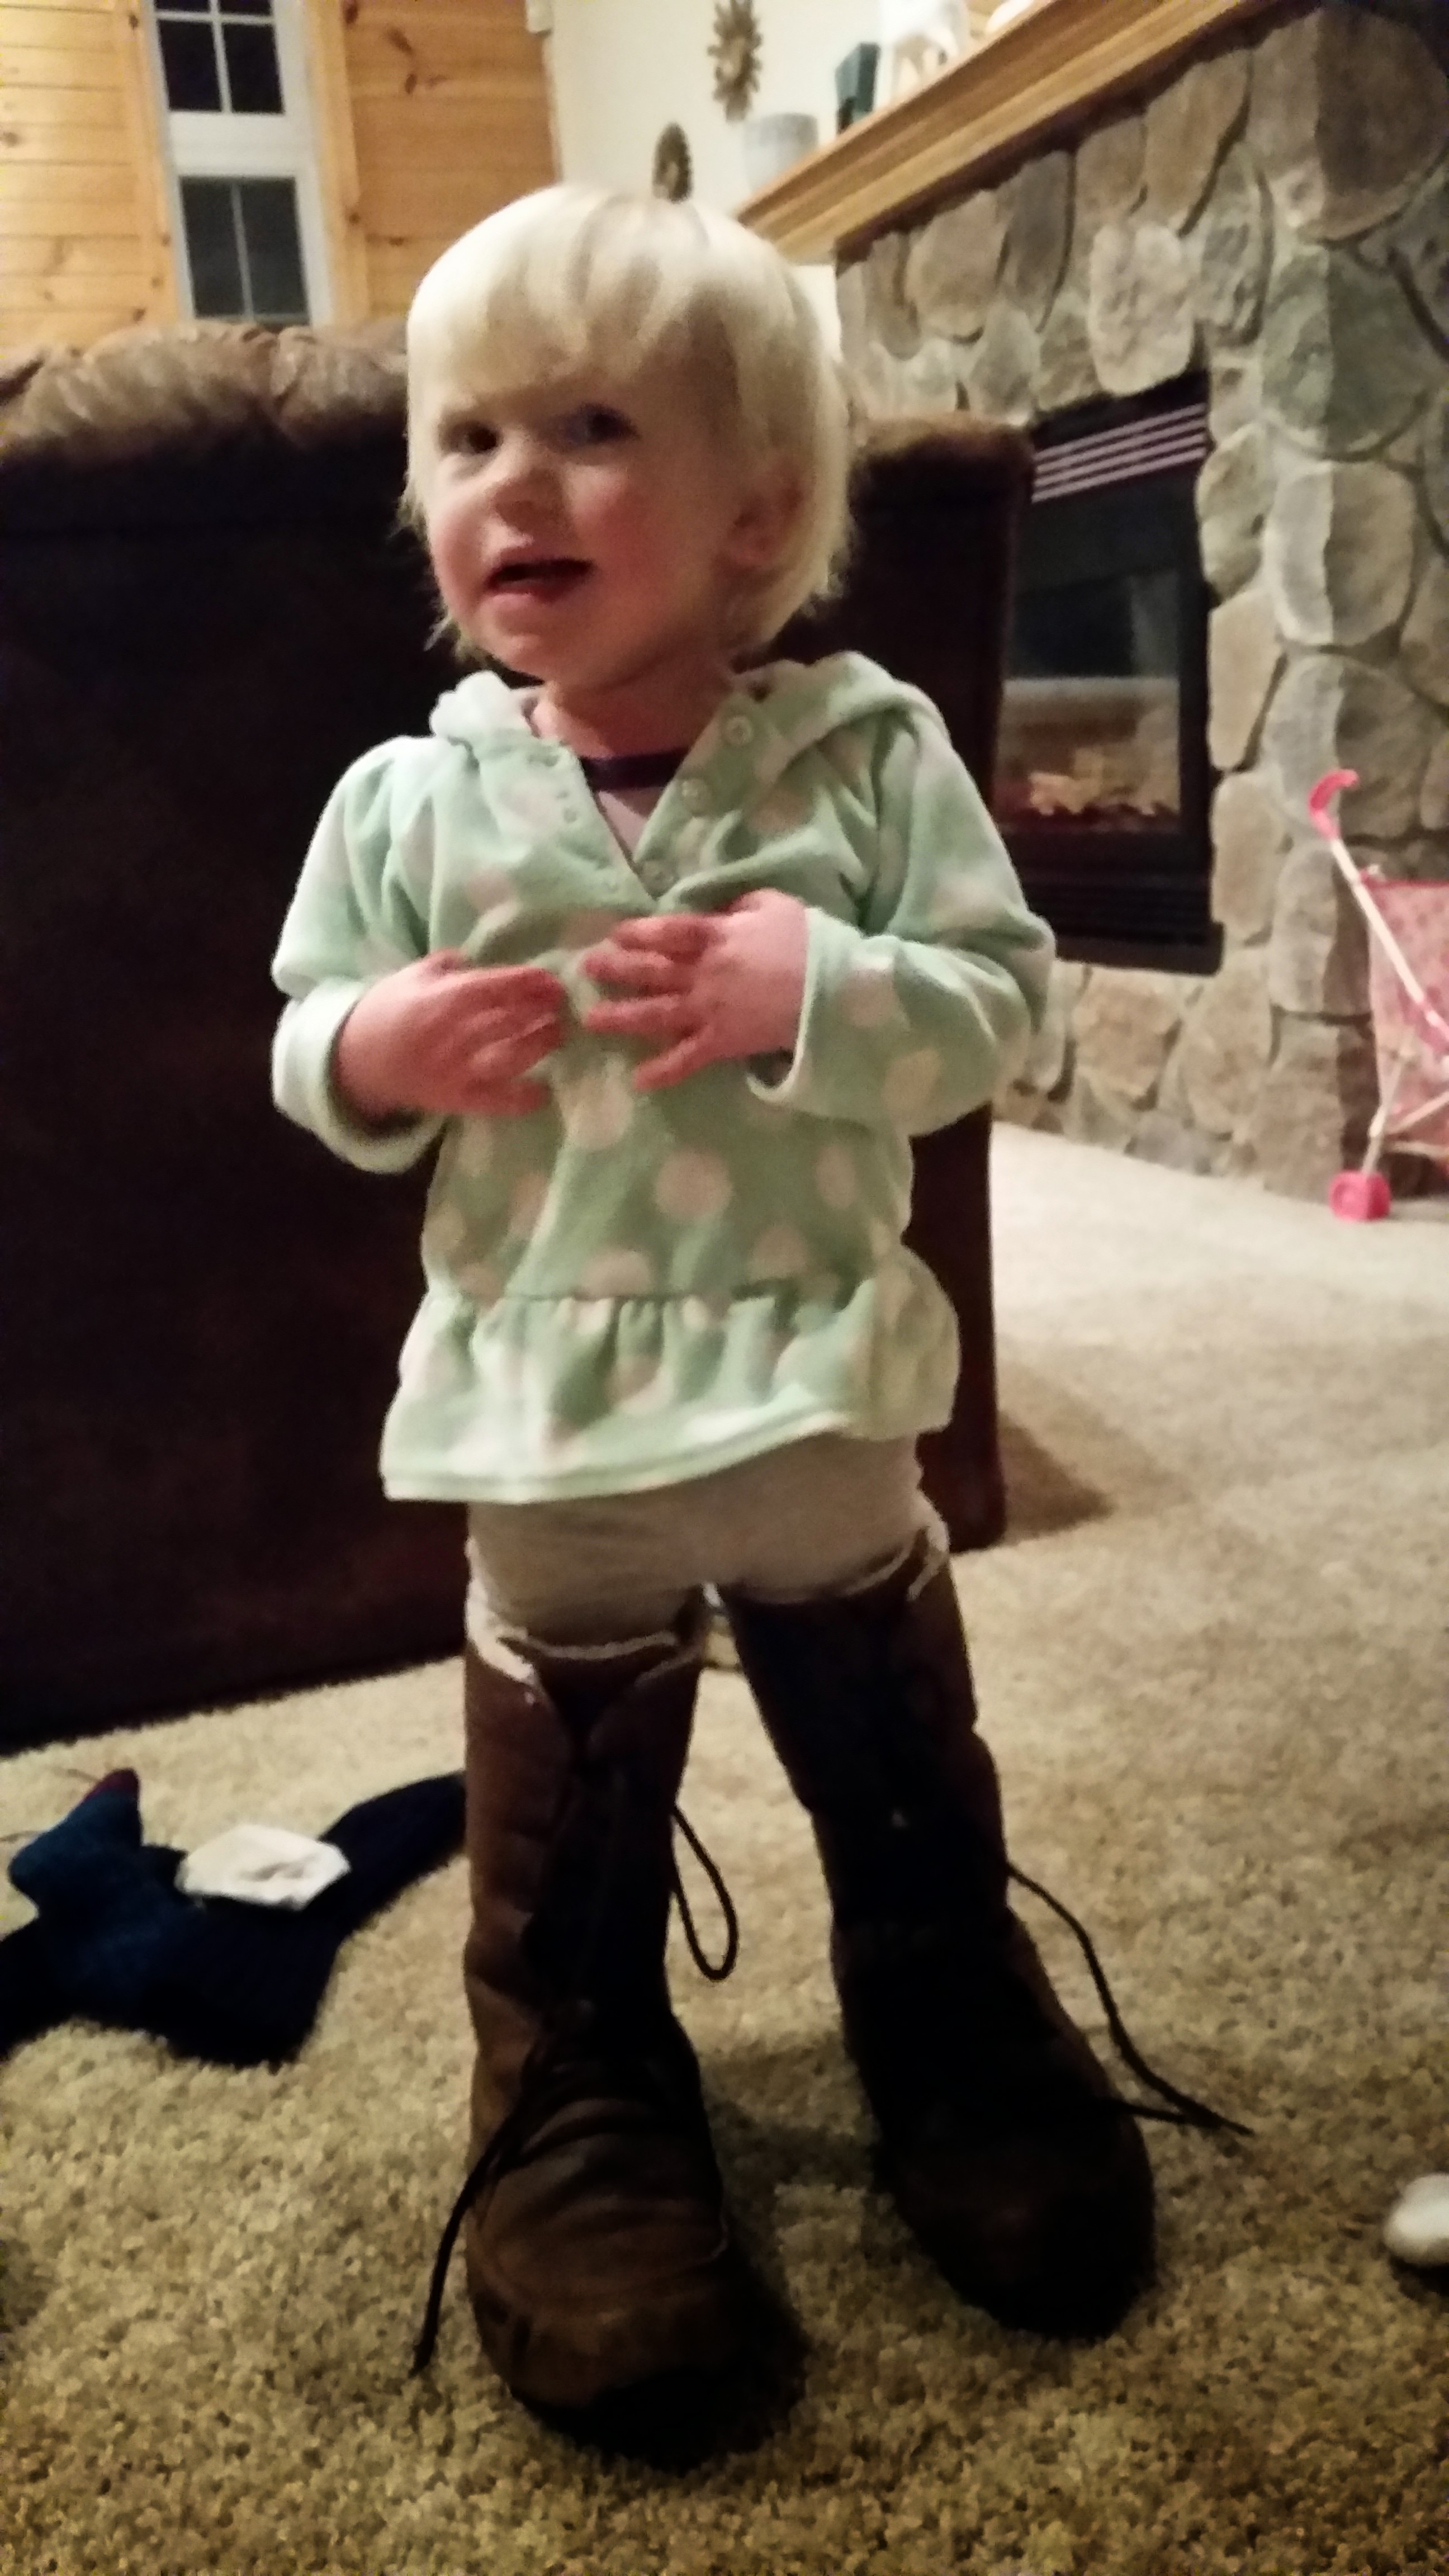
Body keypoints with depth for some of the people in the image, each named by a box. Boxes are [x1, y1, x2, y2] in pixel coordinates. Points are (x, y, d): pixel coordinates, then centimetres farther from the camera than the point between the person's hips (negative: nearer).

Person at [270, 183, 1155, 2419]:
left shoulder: (870, 749, -5)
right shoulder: (410, 799, -2)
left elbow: (1001, 1002, -8)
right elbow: (313, 1060, 4)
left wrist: (815, 992, -24)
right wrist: (373, 1051, -18)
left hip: (819, 1374, 0)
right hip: (546, 1407, 1)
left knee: (905, 1765, 17)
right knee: (562, 1818, 14)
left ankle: (954, 2019, 42)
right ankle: (574, 2103, 37)